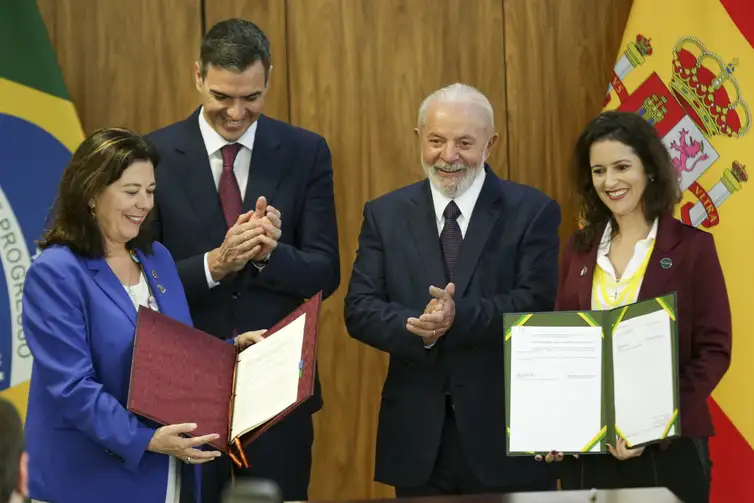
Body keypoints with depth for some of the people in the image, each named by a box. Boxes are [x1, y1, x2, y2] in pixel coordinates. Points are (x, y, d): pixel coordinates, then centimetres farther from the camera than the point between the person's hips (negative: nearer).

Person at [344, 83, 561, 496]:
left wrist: (458, 316, -25)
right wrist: (417, 328, -19)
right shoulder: (385, 215, 8)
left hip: (505, 431, -2)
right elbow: (359, 310, 0)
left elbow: (536, 305, -10)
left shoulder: (532, 212, 0)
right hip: (418, 434, 2)